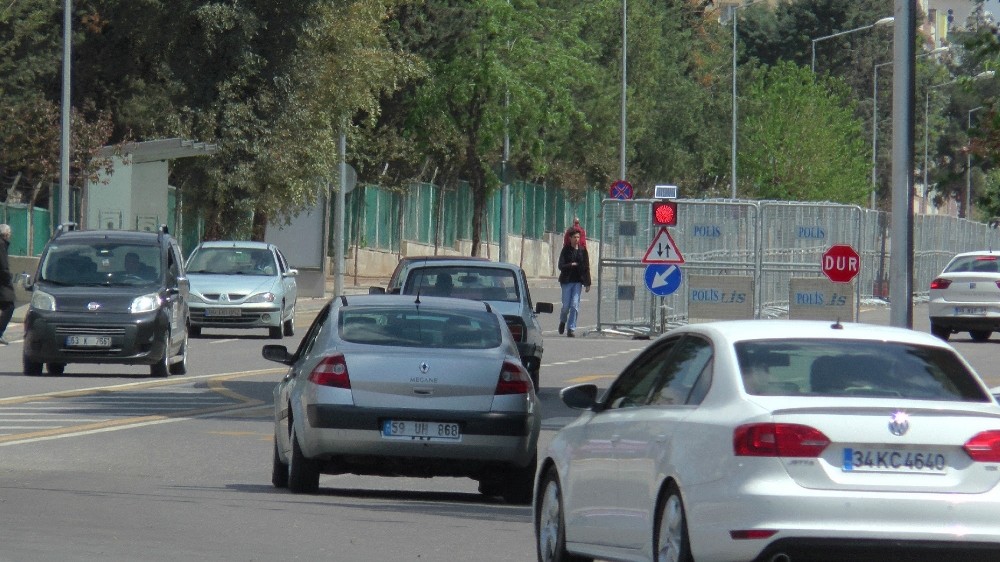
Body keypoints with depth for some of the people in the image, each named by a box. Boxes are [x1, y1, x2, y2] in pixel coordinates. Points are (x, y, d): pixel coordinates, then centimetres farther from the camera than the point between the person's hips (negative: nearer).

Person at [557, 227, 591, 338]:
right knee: (566, 305, 2)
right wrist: (571, 265, -19)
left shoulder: (582, 250, 5)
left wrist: (587, 283, 3)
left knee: (575, 305, -7)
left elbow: (586, 267, 6)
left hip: (578, 281, 1)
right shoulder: (566, 250, 0)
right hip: (567, 280, -1)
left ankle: (571, 329, -2)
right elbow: (561, 266, -4)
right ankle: (563, 321, 33)